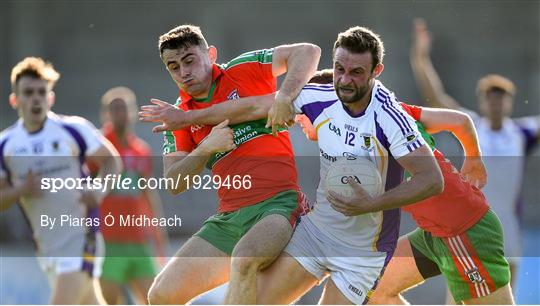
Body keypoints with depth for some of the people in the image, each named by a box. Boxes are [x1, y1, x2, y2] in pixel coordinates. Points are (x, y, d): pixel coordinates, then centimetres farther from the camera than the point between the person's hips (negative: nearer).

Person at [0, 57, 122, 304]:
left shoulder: (74, 129, -5)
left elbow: (111, 160, 5)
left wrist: (101, 191, -14)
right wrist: (20, 190, -15)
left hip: (81, 237, -4)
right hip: (46, 245, 4)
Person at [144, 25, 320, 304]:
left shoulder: (243, 70, 2)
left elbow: (308, 52, -3)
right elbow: (174, 184, 8)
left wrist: (284, 97, -20)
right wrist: (206, 148, -9)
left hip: (277, 203, -6)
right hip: (228, 217, 6)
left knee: (243, 259, -39)